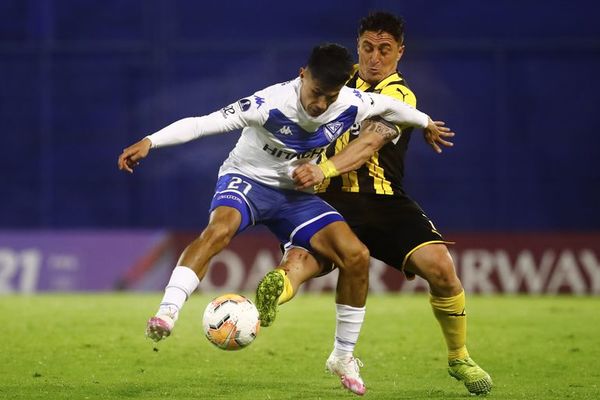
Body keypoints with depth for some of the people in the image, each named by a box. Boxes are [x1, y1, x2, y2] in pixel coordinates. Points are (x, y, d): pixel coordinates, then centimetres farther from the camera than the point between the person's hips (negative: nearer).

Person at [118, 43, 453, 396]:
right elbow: (203, 124, -33)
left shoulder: (352, 105, -14)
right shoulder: (271, 104, -29)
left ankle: (345, 356, 5)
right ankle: (166, 315, -51)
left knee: (356, 255, -13)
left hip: (296, 193, 5)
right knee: (220, 228, -39)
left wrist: (425, 122, 27)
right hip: (246, 180, -5)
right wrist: (149, 142, -44)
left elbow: (389, 105, 9)